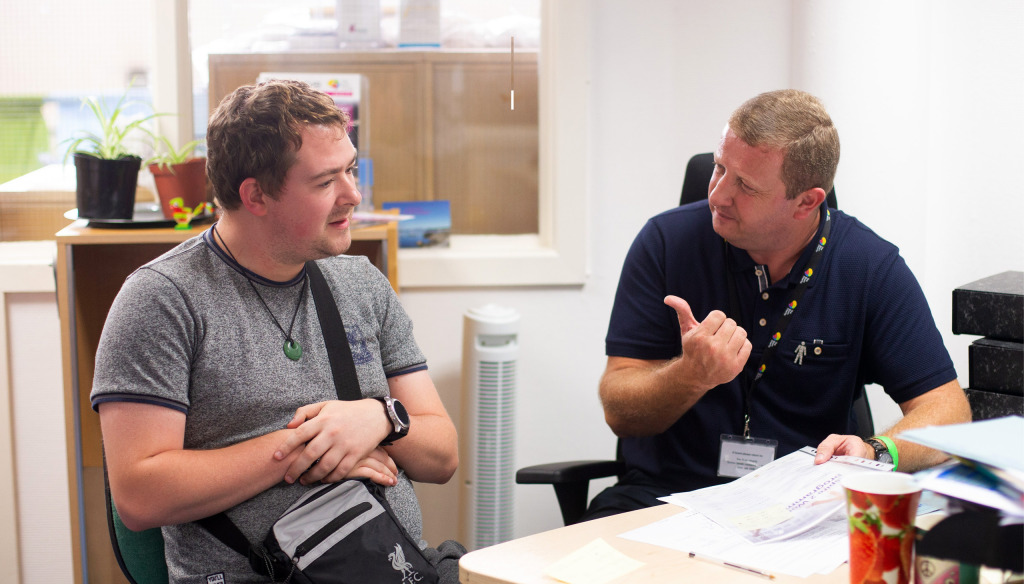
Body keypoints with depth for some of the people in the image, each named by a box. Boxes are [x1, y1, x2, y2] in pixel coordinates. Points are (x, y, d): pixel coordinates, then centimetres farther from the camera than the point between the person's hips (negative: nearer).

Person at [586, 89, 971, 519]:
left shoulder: (873, 269, -4)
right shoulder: (668, 241, -4)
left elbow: (947, 410, -3)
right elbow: (619, 410, -5)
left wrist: (876, 452, -25)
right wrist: (692, 375, -27)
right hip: (664, 493, 0)